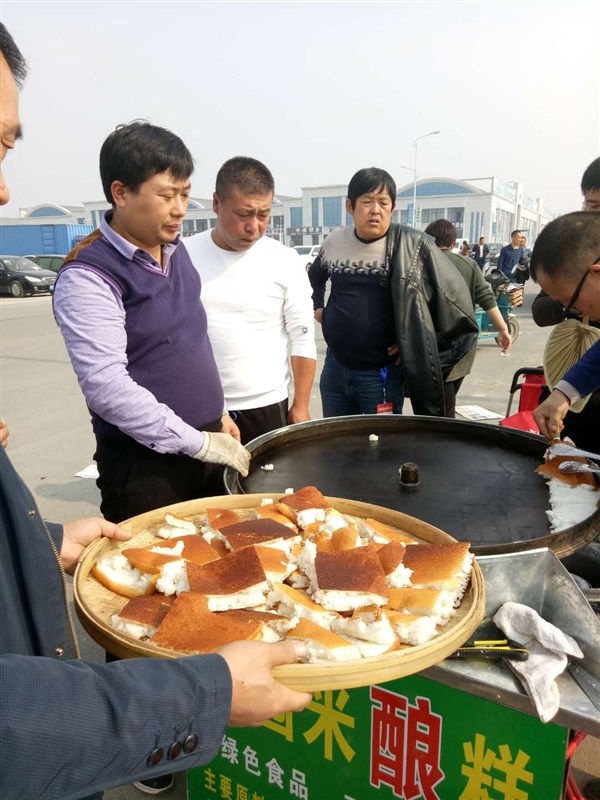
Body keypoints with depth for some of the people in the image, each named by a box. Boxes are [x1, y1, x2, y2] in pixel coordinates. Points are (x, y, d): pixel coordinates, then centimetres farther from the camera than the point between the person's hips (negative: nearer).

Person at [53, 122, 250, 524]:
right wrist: (198, 442, -21)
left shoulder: (175, 249, 7)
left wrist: (220, 412, 15)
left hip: (206, 443, 7)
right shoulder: (87, 277, -17)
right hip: (144, 466, -7)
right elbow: (107, 386, -24)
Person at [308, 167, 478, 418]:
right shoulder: (334, 242, 3)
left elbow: (455, 301, -7)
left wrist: (415, 346, -8)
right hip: (335, 367, 4)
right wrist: (317, 307, 11)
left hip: (380, 374, -4)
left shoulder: (412, 246, -10)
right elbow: (314, 277, 25)